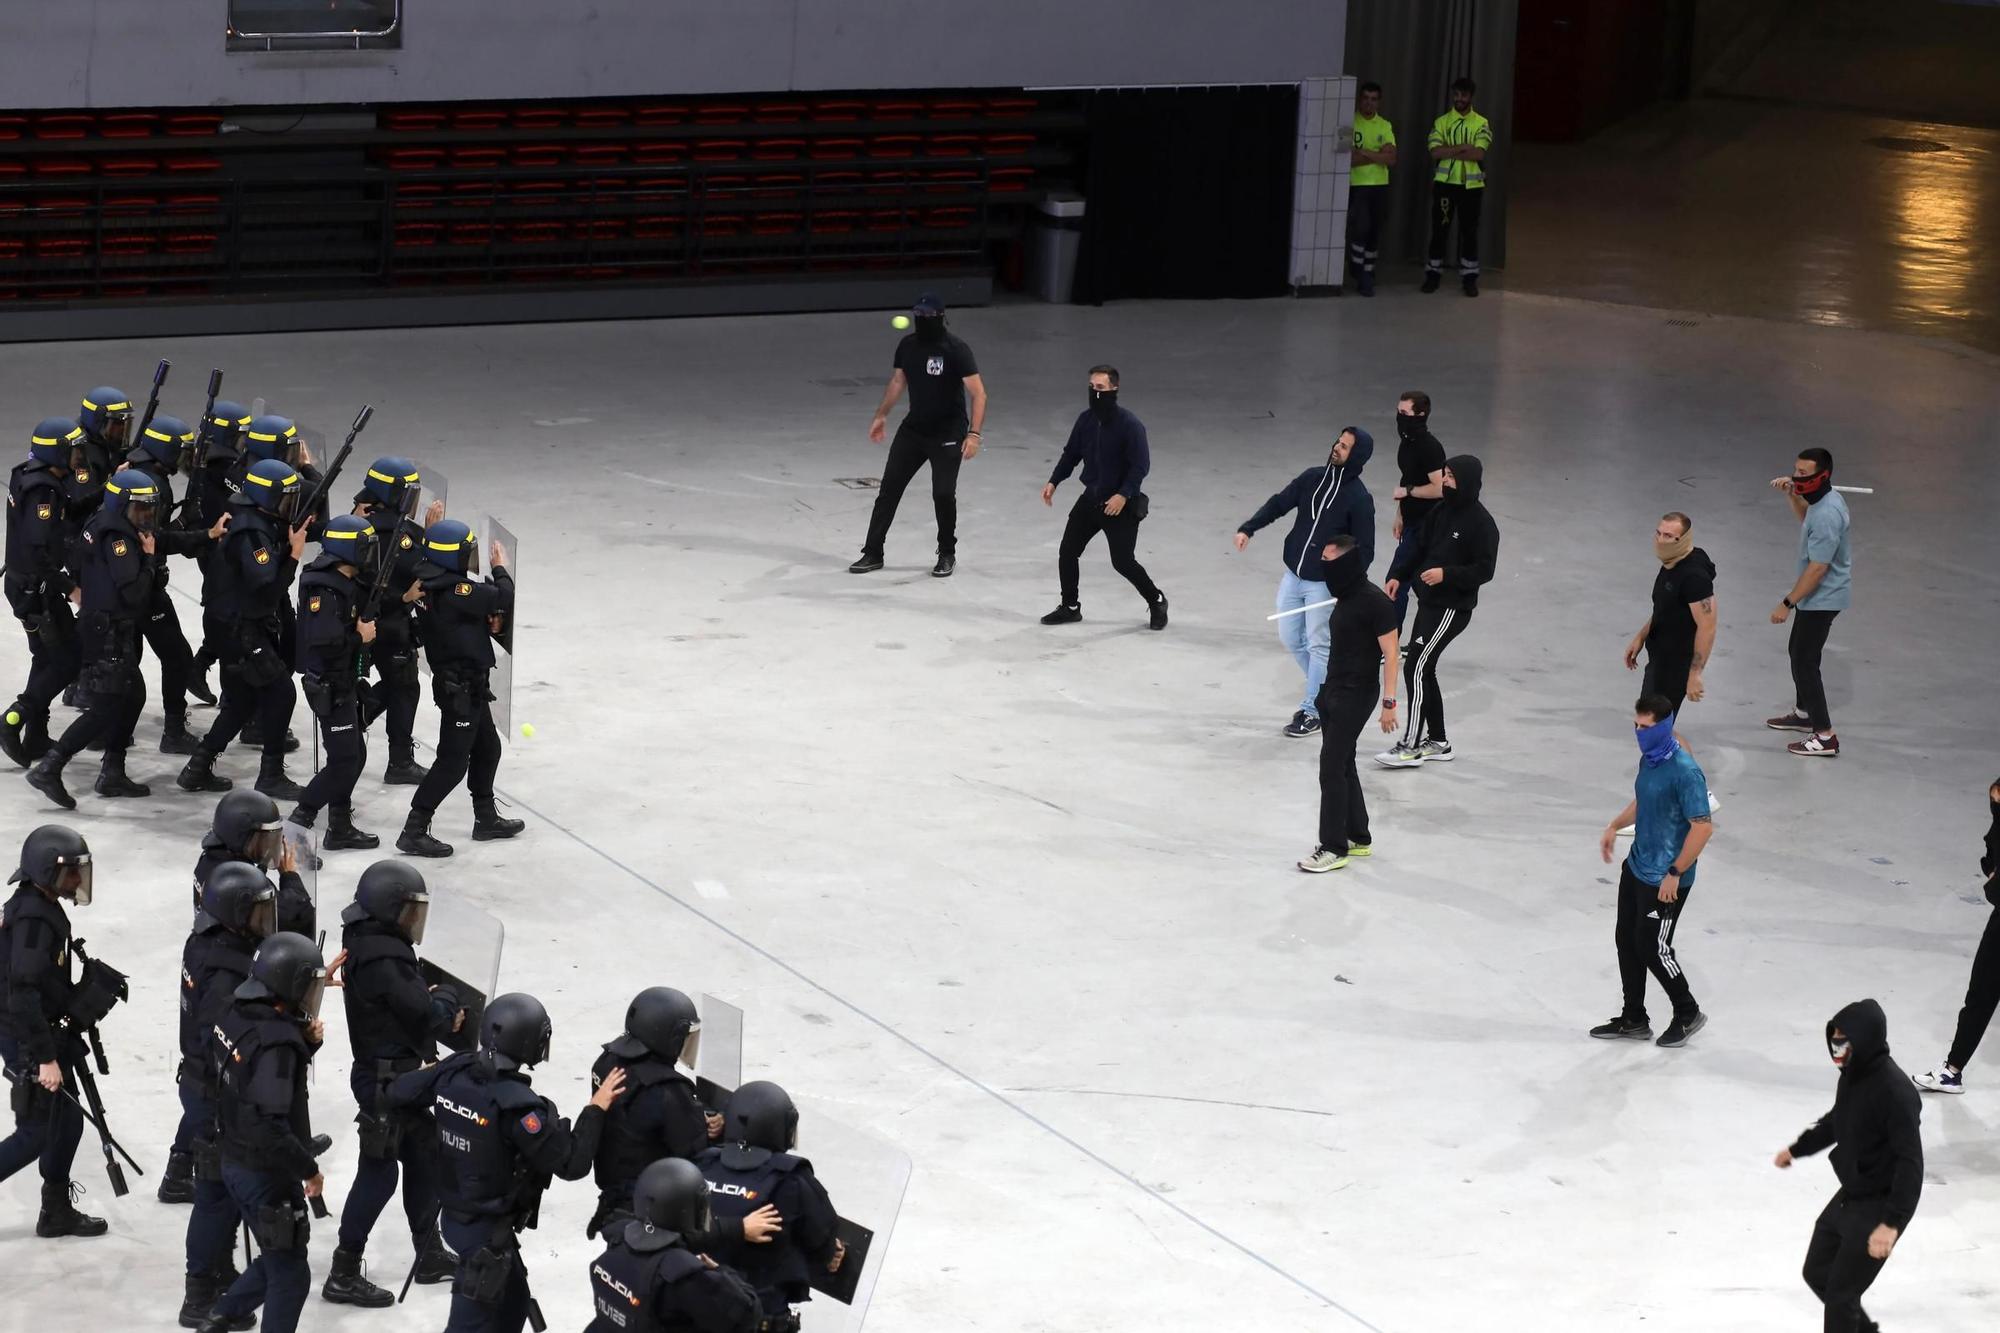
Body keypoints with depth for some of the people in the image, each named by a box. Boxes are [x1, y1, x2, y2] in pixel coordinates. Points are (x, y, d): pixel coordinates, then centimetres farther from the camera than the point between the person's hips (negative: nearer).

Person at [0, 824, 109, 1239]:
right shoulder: (33, 918, -24)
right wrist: (45, 1057, -25)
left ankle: (57, 1213, 25)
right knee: (37, 1132, -3)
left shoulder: (39, 908, 8)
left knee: (67, 1122, 15)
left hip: (43, 1034, 10)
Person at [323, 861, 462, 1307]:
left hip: (397, 1074, 10)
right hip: (386, 1080, -10)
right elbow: (426, 1014, -24)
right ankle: (344, 1275, 4)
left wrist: (441, 1010, -1)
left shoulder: (369, 944, 7)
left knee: (424, 1156, 19)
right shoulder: (383, 960, -26)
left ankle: (429, 1254, 31)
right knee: (378, 1173, -3)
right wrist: (448, 999, -3)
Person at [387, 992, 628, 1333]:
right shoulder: (516, 1105, -29)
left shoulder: (454, 1072, -8)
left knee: (513, 1303, 26)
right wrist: (596, 1109, -17)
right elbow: (572, 1163, -26)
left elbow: (398, 1093, 9)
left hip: (453, 1215, 8)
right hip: (487, 1230, -8)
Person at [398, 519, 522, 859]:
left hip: (469, 683, 10)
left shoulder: (437, 586, 5)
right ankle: (413, 832, -5)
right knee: (453, 761, -6)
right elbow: (503, 599, -21)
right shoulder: (455, 591, -25)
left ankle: (486, 818, 36)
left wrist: (490, 623, -6)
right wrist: (500, 569, -3)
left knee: (487, 747, 23)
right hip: (460, 687, -10)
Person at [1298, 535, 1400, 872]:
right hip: (1334, 689, 9)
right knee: (1343, 765, 14)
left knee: (1332, 767, -9)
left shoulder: (1375, 602, -17)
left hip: (1356, 695, -9)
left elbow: (1390, 654, -16)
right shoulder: (1346, 597, 9)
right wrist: (1326, 692, 17)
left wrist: (1389, 702, -19)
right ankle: (1358, 838, 26)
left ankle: (1334, 848, -4)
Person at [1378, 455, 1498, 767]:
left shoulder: (1481, 524, -15)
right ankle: (1437, 742, 25)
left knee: (1415, 668, -11)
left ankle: (1411, 747, -6)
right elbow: (1418, 548, 13)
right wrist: (1397, 576, -1)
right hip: (1429, 603, 8)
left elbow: (1484, 571, -15)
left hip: (1452, 609, -8)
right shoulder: (1440, 512, 9)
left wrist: (1447, 574, -26)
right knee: (1425, 670, 13)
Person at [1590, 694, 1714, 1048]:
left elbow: (1703, 826, -24)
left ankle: (1688, 1014, 23)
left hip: (1665, 881, -9)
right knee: (1627, 941, 15)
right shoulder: (1649, 758, 3)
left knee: (1652, 949, 1)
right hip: (1636, 868, 9)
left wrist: (1675, 873, -21)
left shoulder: (1684, 771, -25)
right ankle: (1633, 1020, 28)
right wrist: (1615, 826, 9)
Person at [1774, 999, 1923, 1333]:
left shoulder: (1894, 1092, -28)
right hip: (1848, 1196, 9)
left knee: (1840, 1294, -2)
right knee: (1817, 1273, 20)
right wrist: (1797, 1150, 34)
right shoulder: (1852, 1072, -1)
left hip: (1879, 1206, -9)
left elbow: (1910, 1163, -31)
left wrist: (1892, 1223, -37)